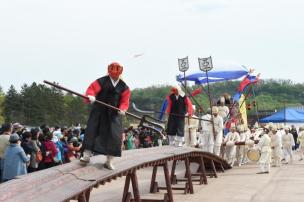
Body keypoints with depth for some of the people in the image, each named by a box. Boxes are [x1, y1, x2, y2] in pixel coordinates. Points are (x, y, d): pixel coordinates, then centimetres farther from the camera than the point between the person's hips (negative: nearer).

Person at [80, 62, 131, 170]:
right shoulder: (101, 81, -3)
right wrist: (91, 96, -34)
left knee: (114, 136, -2)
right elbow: (91, 89, -12)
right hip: (99, 112, -2)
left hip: (114, 114, 2)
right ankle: (86, 155, 1)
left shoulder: (124, 87, 5)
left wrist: (122, 109, -17)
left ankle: (109, 161, 8)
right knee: (92, 131, -6)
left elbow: (125, 101, 3)